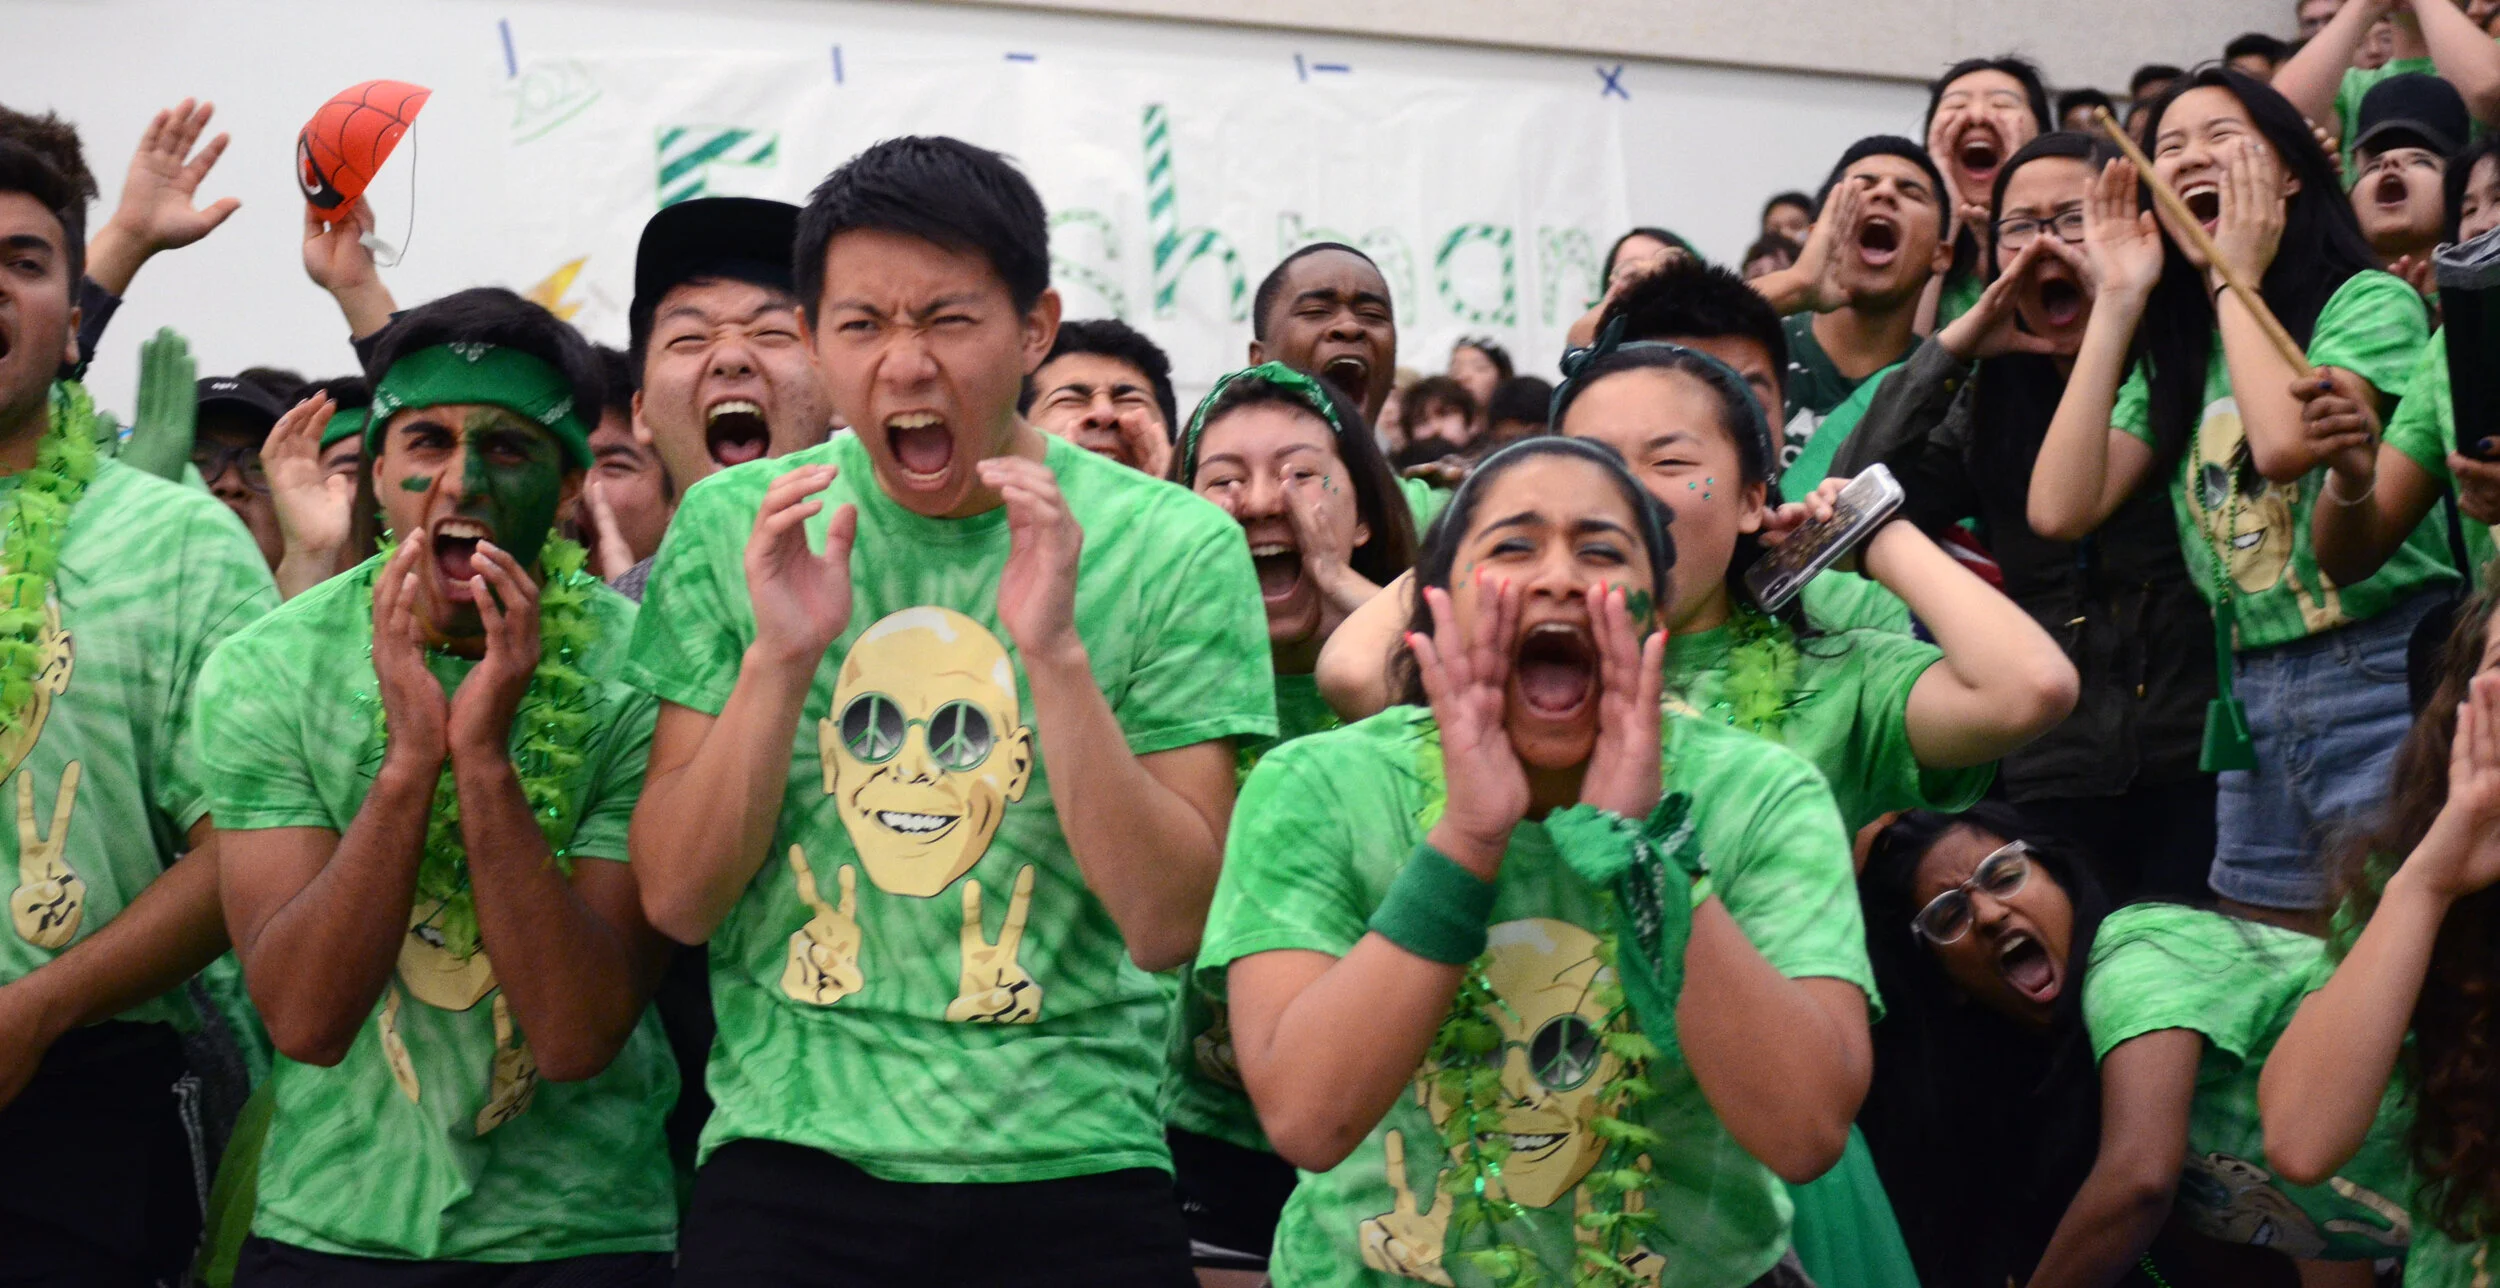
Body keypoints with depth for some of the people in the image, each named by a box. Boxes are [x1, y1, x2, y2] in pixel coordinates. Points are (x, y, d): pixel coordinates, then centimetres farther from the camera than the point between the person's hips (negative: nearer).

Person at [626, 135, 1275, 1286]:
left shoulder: (1175, 550, -5)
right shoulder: (732, 529, 2)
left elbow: (1170, 923, -10)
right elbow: (677, 900, -1)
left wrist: (1052, 649, -19)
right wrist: (780, 656, -15)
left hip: (1074, 1168, -1)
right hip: (790, 1158, 1)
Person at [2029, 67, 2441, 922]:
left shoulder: (2370, 303, -3)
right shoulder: (2174, 358, 14)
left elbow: (2286, 441, -24)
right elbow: (2059, 509, -1)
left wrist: (2237, 280, -8)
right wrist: (2117, 303, 2)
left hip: (2381, 686, -6)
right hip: (2254, 711, 6)